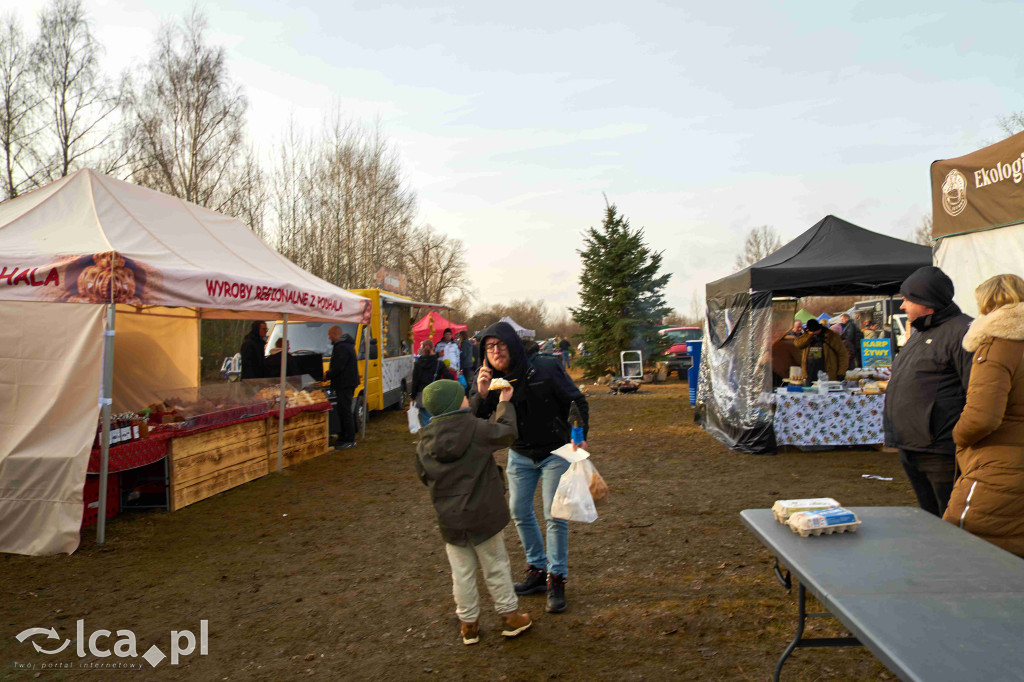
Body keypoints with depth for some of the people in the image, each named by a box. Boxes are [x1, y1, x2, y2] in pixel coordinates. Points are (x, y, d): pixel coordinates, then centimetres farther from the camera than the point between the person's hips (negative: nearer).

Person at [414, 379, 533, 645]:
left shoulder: (425, 443, -6)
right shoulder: (478, 429, -18)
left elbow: (424, 477, 7)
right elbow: (507, 433, -2)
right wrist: (504, 403, 12)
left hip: (449, 520, 3)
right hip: (483, 514, -3)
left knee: (462, 572, 16)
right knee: (496, 567, 15)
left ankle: (468, 623, 27)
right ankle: (509, 615, 28)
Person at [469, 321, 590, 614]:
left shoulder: (545, 368, -20)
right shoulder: (488, 378, -8)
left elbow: (577, 401, -10)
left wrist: (580, 436, -20)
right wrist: (480, 395, -29)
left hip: (555, 451, -4)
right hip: (519, 455, 5)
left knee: (555, 516, -3)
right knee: (520, 513, 11)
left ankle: (556, 579, 11)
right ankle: (537, 571, 28)